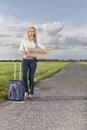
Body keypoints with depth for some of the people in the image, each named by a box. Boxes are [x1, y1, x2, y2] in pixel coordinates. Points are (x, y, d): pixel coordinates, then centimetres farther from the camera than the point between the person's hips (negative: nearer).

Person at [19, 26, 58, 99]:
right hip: (25, 60, 0)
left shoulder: (36, 42, 9)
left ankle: (31, 93, 12)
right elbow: (20, 51, -1)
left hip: (33, 61, 0)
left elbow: (44, 49, 12)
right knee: (24, 76, -11)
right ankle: (26, 91, 10)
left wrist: (53, 47, 5)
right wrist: (25, 54, -21)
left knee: (31, 77, -1)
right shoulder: (24, 41, 7)